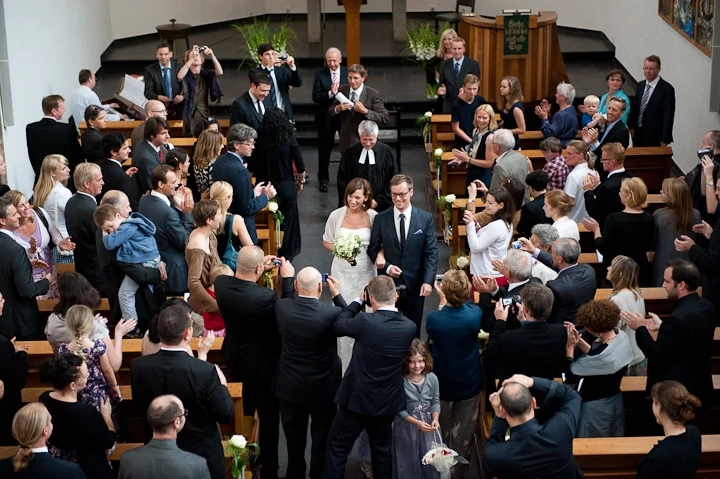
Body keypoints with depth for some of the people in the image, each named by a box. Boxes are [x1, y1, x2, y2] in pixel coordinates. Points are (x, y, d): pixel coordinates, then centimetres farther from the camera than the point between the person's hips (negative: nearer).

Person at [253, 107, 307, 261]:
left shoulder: (260, 140, -11)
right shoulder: (289, 139, -13)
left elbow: (254, 167, -6)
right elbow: (300, 166, -8)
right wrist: (300, 181, 11)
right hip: (286, 187, -1)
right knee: (287, 223, 15)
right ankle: (285, 256, 23)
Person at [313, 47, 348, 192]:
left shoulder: (347, 73, 0)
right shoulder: (320, 74, -4)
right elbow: (315, 97, -12)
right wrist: (330, 93, -26)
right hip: (326, 117, -1)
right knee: (324, 149, 8)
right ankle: (323, 179, 21)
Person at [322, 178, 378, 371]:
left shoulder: (373, 216, -8)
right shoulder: (336, 215, -7)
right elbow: (326, 242, 5)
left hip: (366, 272, 0)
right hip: (342, 272, 0)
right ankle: (344, 364, 18)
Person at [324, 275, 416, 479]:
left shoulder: (366, 321, -24)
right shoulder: (409, 327, -10)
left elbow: (339, 325, -5)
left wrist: (358, 301, 5)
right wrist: (391, 302, 10)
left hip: (357, 399, -4)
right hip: (387, 401, 4)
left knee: (337, 448, 11)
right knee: (382, 450, 22)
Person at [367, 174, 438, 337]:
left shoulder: (425, 218, -5)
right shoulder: (381, 219, -3)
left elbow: (431, 253, -6)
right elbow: (372, 249, 2)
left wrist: (428, 281, -16)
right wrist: (387, 267, -14)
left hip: (415, 284, 0)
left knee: (413, 329, 13)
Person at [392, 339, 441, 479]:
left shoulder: (432, 378, -8)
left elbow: (436, 402, 2)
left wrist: (435, 419, -15)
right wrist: (417, 422, -22)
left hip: (428, 425, 3)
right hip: (407, 427, -2)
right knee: (409, 463, 10)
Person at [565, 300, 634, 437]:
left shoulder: (602, 355, -33)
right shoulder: (622, 336, -9)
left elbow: (571, 376, -22)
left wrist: (570, 347, -14)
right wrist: (579, 340, -4)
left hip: (596, 406, -8)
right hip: (615, 400, 8)